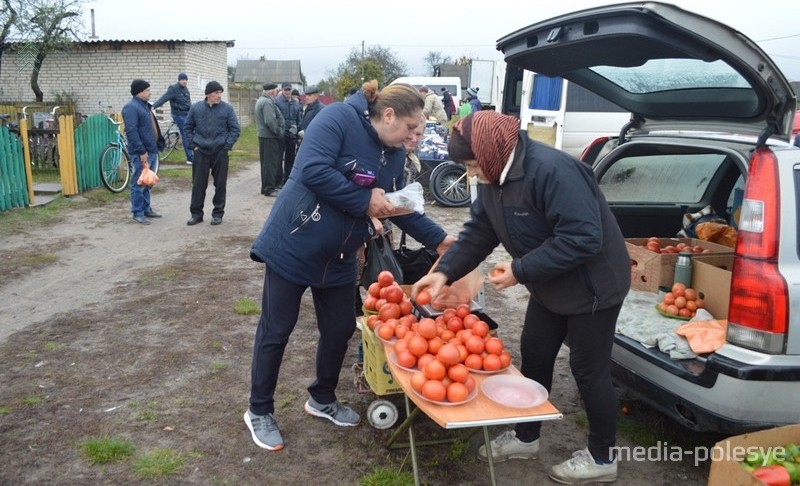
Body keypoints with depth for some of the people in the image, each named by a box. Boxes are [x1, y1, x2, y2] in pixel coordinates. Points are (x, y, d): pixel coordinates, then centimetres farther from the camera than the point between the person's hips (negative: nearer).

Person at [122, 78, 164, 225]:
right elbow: (131, 132, -21)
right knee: (139, 183, -3)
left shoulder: (145, 105, 16)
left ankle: (146, 209, 25)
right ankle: (137, 213, 2)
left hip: (152, 150, 9)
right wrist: (141, 151, -23)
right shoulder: (131, 107, -14)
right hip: (141, 153, -9)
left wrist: (159, 142, 19)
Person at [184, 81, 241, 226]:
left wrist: (227, 146, -6)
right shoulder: (196, 108, 3)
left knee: (220, 184, 4)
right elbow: (188, 127, 12)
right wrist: (193, 145, 4)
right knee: (198, 184, 4)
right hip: (201, 152, 1)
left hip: (220, 153, -1)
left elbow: (235, 129, 0)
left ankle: (218, 213, 17)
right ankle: (196, 213, 15)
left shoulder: (227, 108, -3)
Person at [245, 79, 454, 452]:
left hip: (338, 258, 8)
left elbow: (400, 207, 13)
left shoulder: (394, 154, 6)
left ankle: (322, 399, 37)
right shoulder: (338, 118, -17)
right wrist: (364, 201, -23)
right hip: (292, 247, -7)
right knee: (276, 331, 5)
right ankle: (259, 411, 24)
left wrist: (438, 239, 7)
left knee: (340, 329, 13)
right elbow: (314, 170, -29)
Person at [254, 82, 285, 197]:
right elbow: (270, 121, -24)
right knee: (270, 163, -6)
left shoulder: (261, 100, 17)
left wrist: (279, 132, 16)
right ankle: (269, 189, -2)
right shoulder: (267, 102, -17)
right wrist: (279, 133, -14)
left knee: (267, 162, 16)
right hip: (269, 137, -11)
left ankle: (267, 186, 25)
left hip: (264, 135, 11)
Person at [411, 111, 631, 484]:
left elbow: (583, 239, -34)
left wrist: (521, 270, -28)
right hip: (550, 287, 9)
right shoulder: (494, 177, -3)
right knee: (533, 356, 15)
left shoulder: (552, 170, -32)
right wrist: (445, 271, -8)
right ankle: (525, 437, 34)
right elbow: (478, 231, 4)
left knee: (589, 370, 3)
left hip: (591, 286, -9)